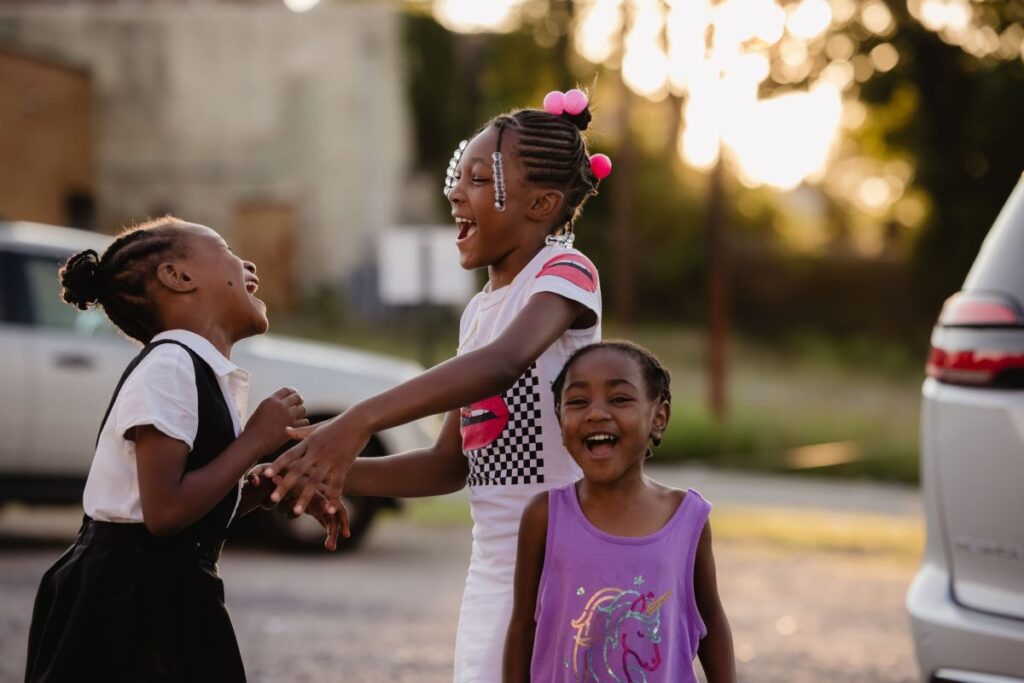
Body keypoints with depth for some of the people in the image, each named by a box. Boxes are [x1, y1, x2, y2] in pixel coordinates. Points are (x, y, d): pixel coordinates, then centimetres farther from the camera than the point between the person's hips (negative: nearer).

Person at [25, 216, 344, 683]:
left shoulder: (204, 374, 12)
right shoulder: (169, 366, -16)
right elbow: (165, 512, -23)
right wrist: (256, 440, -14)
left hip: (166, 601, 10)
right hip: (127, 610, -10)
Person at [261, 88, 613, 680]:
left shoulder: (565, 273, -9)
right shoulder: (477, 312, 15)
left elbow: (505, 360, -31)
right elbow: (451, 465, 15)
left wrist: (360, 421, -42)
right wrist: (337, 470, 0)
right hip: (492, 572, 8)